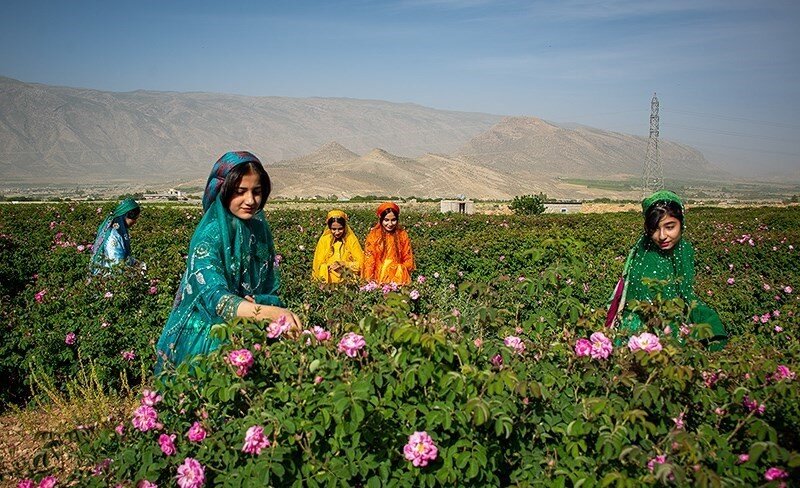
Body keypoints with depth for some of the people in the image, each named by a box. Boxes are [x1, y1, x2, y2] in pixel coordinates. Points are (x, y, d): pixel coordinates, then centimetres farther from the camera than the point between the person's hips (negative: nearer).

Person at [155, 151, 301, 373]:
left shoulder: (259, 229, 2)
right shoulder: (210, 235, -15)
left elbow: (271, 293, 6)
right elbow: (215, 298, -28)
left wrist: (260, 304, -17)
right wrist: (268, 312, -43)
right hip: (206, 336, -5)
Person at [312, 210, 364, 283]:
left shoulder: (351, 239, 0)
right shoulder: (324, 240, 1)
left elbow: (360, 263, -1)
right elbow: (318, 265, 2)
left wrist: (345, 265, -15)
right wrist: (329, 267, -16)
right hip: (329, 281, 0)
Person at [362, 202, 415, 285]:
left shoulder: (402, 235, 4)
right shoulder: (373, 235, 1)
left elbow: (408, 260, 9)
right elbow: (369, 260, 1)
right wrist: (369, 281, -10)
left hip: (399, 279, 1)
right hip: (378, 279, -1)